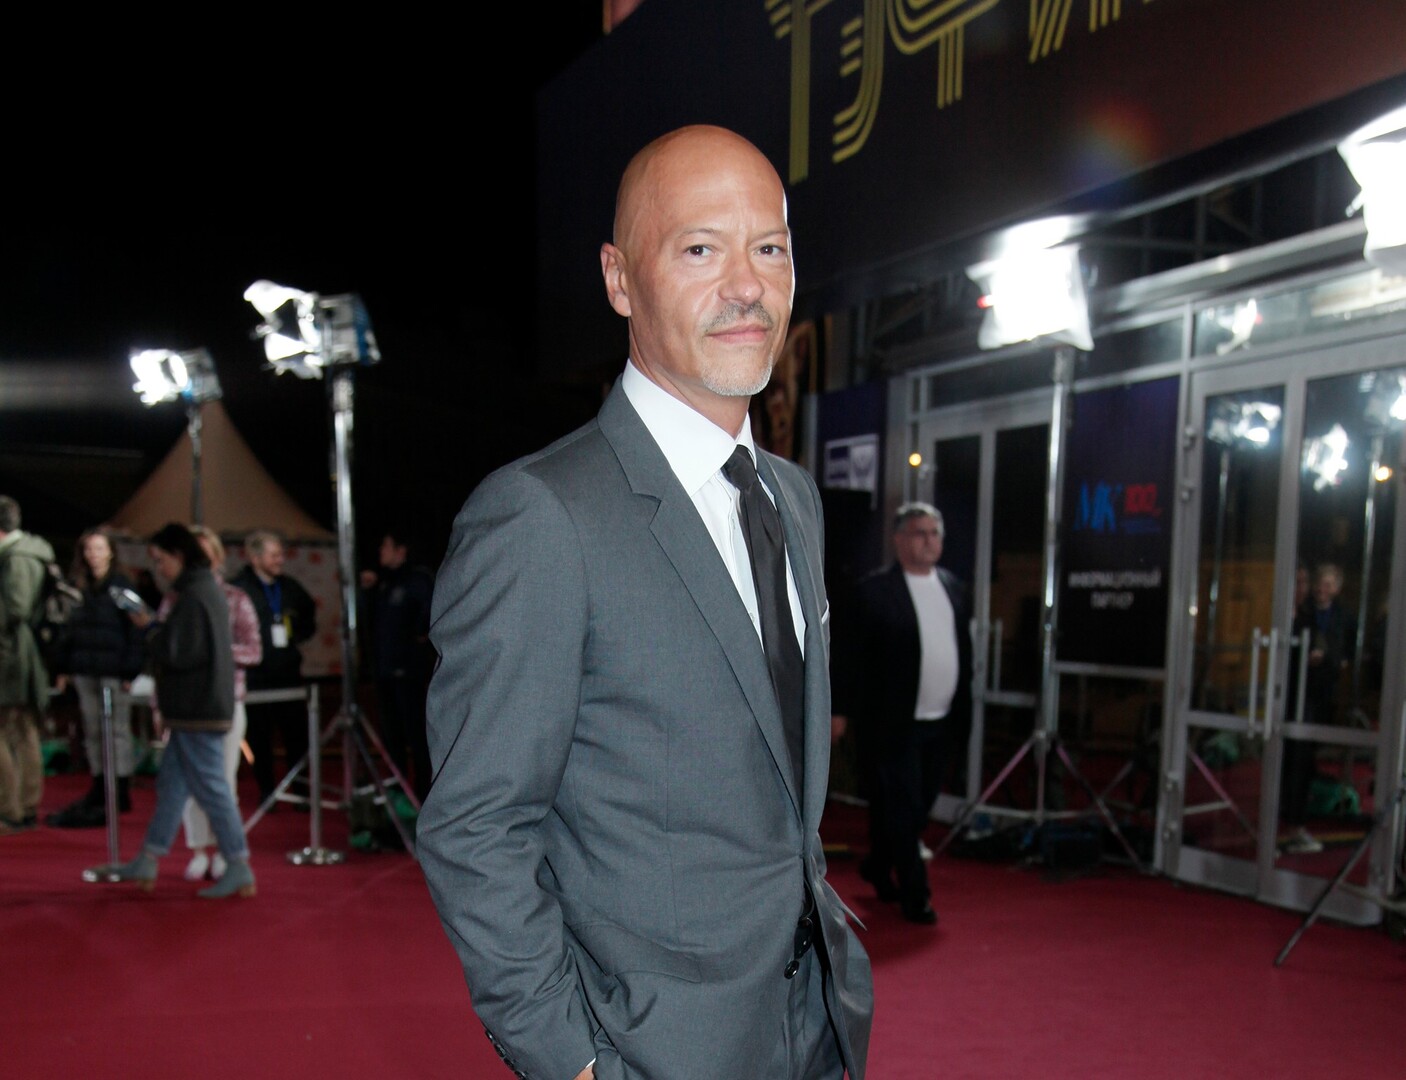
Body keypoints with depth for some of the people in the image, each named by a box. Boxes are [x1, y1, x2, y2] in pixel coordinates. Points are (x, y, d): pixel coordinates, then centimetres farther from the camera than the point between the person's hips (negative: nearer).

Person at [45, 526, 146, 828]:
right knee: (92, 731, 11)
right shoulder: (76, 585, 10)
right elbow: (68, 629, 12)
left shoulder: (123, 586, -5)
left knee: (118, 730, -1)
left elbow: (134, 631, -8)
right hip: (84, 670, 6)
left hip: (113, 670, -5)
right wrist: (63, 667, 8)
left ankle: (121, 791, 4)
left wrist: (130, 670, -13)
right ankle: (99, 789, 19)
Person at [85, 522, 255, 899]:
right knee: (171, 783, 15)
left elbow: (176, 653, -20)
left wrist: (149, 626, -6)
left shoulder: (193, 596, -17)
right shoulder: (207, 589, 13)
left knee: (211, 787, -4)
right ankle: (146, 864, 24)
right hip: (197, 707, 10)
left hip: (197, 710, -10)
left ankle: (239, 871, 2)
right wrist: (155, 626, 6)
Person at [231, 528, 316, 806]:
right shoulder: (238, 588, -8)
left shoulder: (291, 587, 10)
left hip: (288, 671, 4)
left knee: (298, 736, 5)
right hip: (256, 676, -4)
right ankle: (267, 792, 18)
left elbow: (309, 619, 21)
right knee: (260, 739, 6)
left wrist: (296, 635, 4)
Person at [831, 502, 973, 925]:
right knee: (901, 810, -1)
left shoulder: (955, 588, 10)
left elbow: (964, 649, 15)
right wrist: (841, 710, -10)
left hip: (942, 724, 6)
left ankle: (878, 868, 37)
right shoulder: (873, 591, -8)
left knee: (918, 808, 16)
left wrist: (964, 711, 12)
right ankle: (915, 895, 10)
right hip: (894, 723, -6)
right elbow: (848, 654, -8)